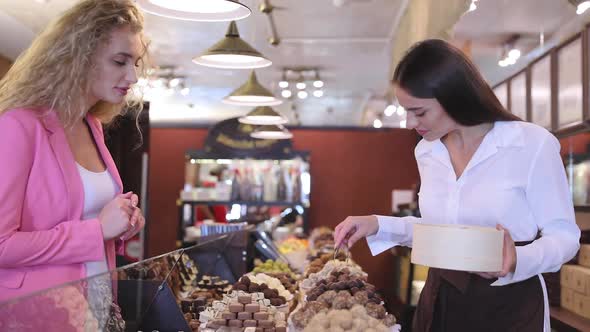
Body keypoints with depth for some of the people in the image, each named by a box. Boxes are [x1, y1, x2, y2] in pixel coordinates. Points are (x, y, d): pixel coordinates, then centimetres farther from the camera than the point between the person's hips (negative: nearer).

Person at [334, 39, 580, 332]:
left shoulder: (533, 144, -14)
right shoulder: (426, 151, 3)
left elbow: (564, 235, -10)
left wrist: (519, 260, -28)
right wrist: (379, 226, 0)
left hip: (508, 306, -5)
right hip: (440, 301, 5)